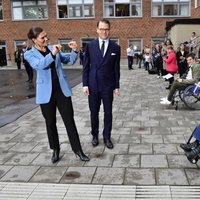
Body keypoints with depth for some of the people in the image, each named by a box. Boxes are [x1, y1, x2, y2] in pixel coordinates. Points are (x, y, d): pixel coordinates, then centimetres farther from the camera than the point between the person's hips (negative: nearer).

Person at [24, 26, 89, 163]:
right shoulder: (29, 54, -1)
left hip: (62, 90, 2)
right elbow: (39, 65, -21)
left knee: (70, 121, 3)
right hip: (46, 93, -2)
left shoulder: (53, 48, 7)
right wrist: (52, 54, -31)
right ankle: (55, 150, 27)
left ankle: (78, 149, 12)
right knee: (50, 123, 10)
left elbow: (69, 61, 12)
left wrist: (75, 51, -6)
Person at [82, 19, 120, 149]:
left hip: (108, 86, 0)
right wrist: (85, 84, -4)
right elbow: (86, 67, 2)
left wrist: (117, 86, 0)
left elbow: (116, 69, 2)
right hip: (93, 85, 1)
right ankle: (95, 135, 28)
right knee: (94, 112, 11)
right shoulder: (90, 46, 1)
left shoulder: (115, 47, 0)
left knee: (108, 112, 7)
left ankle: (107, 137, 22)